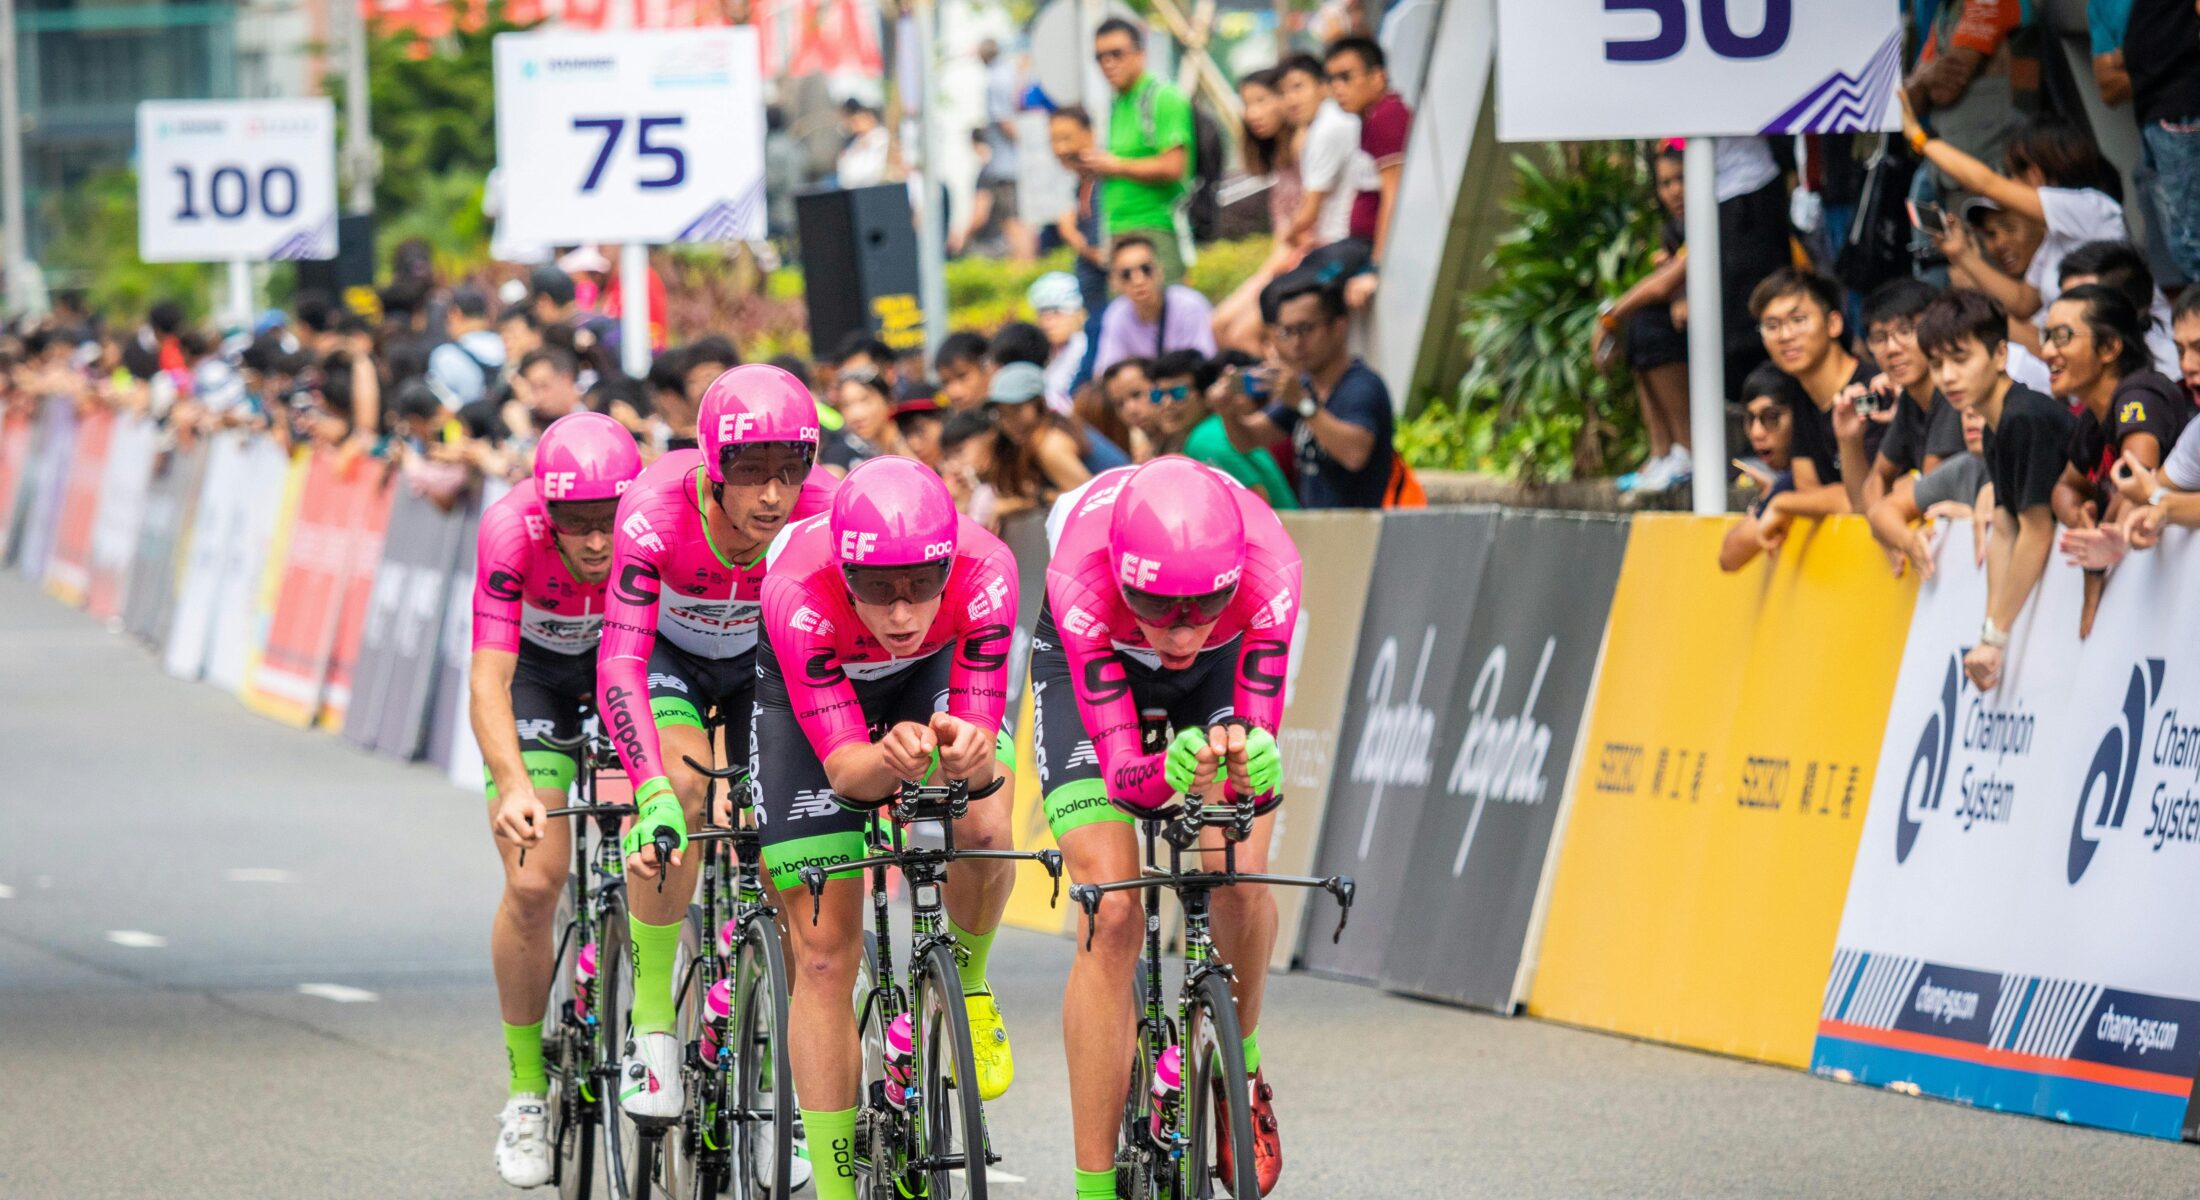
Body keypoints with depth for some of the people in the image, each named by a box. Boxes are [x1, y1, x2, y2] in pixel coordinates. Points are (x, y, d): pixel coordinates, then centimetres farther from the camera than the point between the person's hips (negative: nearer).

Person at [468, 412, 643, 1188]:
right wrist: (512, 787, -54)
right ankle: (527, 1087, 2)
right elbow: (488, 679, -38)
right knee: (534, 883, -14)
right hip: (537, 668, -1)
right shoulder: (512, 531, -35)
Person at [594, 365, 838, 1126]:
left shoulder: (824, 512, -32)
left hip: (766, 657, 2)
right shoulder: (657, 511, -38)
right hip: (671, 650, -2)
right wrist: (655, 796, -56)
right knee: (681, 786, -29)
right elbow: (619, 664, -44)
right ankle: (652, 1024, -17)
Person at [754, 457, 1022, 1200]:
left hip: (933, 671, 1)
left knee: (984, 830, -27)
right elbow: (845, 769, -36)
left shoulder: (983, 571, -37)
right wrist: (891, 757, -58)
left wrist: (969, 754, -57)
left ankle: (968, 984, 5)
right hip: (806, 692, -1)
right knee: (824, 955, -6)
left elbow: (980, 738, -33)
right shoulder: (799, 593, -39)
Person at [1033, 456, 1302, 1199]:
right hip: (1090, 657, -1)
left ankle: (1241, 1062, 13)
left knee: (1239, 878, -19)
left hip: (1222, 663, 1)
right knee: (1112, 914, -16)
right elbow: (1120, 771, -38)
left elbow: (1257, 772, -35)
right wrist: (1168, 773, -59)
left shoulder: (1268, 572, -39)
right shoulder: (1082, 579, -40)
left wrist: (1250, 765, -58)